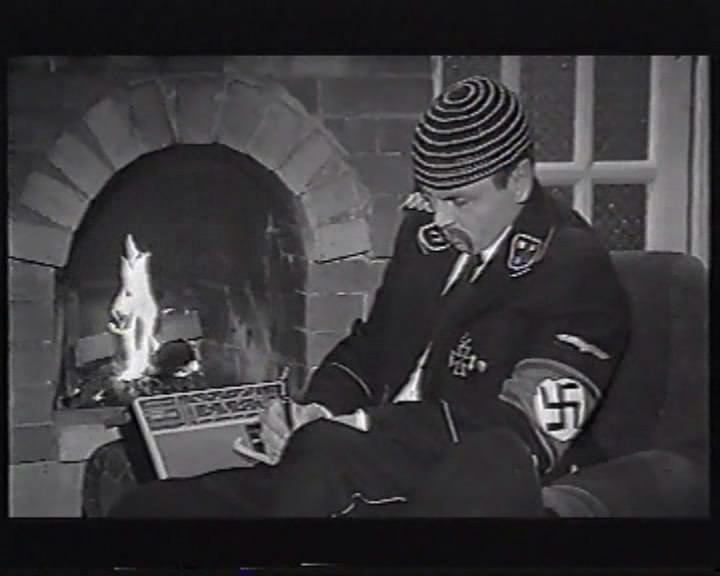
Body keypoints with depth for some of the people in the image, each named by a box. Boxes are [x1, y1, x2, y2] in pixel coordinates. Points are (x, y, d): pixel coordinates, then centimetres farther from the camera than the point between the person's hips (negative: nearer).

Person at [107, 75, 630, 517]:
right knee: (146, 505, -7)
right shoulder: (427, 230, 10)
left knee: (328, 454, -36)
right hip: (377, 466, 7)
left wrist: (359, 427, -19)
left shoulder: (576, 271, -11)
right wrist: (321, 408, 0)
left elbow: (521, 433, -19)